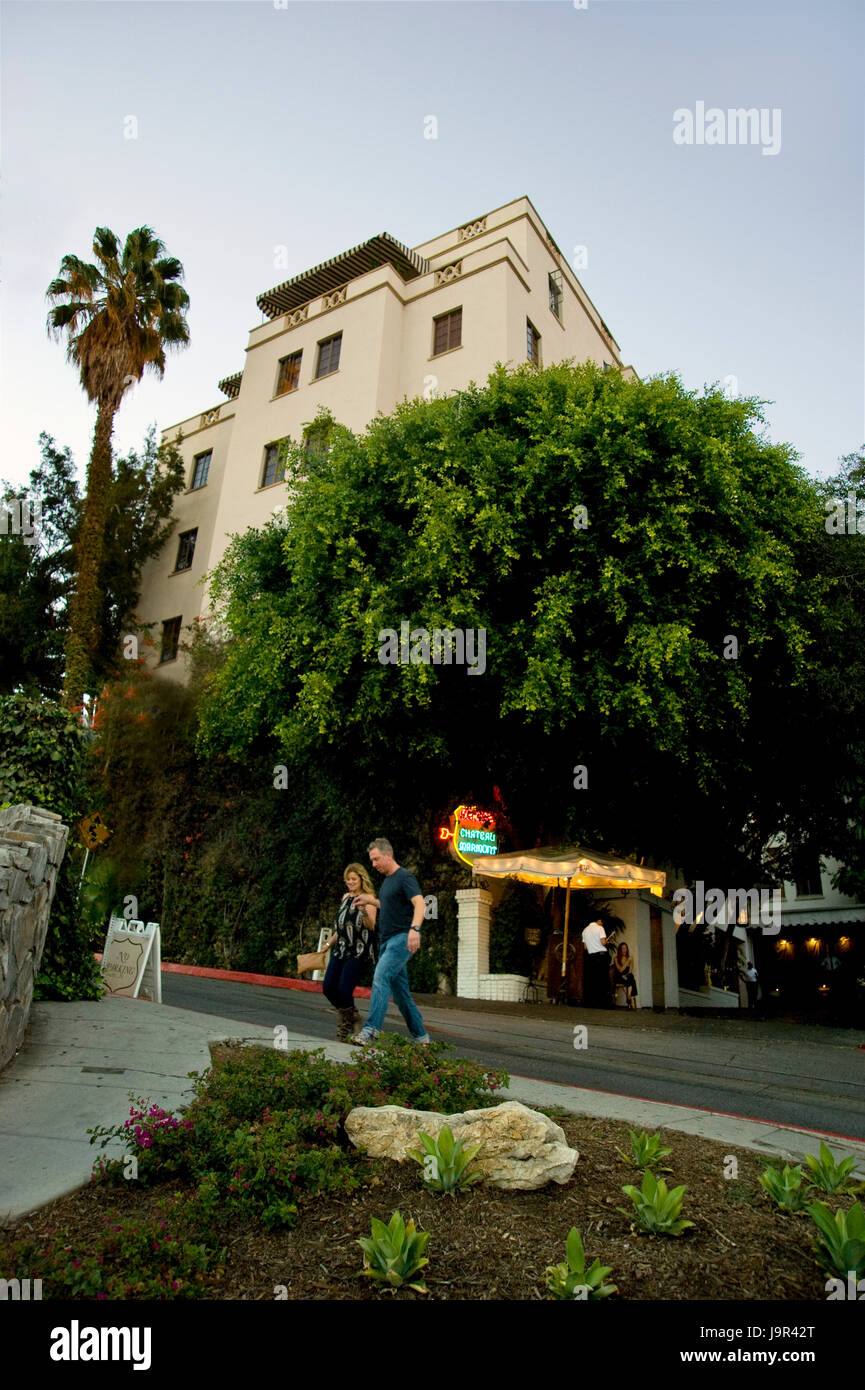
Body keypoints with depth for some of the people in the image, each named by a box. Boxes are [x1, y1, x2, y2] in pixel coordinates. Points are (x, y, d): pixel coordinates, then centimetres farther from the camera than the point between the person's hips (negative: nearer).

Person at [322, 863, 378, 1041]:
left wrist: (364, 912, -34)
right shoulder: (346, 897, 16)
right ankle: (350, 1018, 23)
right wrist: (330, 943, 29)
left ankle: (348, 1022, 14)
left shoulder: (368, 898, -5)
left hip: (357, 951, -7)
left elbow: (371, 926, -16)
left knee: (344, 990, -12)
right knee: (328, 987, 2)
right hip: (340, 948, 8)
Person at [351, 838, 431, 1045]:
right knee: (400, 990, 10)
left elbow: (419, 904, -24)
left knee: (381, 976, -24)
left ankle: (371, 1029, -29)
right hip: (387, 941, 9)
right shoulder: (386, 881, 18)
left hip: (402, 938, -9)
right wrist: (370, 900, 27)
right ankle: (420, 1036, 18)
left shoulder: (405, 877, -10)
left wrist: (414, 928, -39)